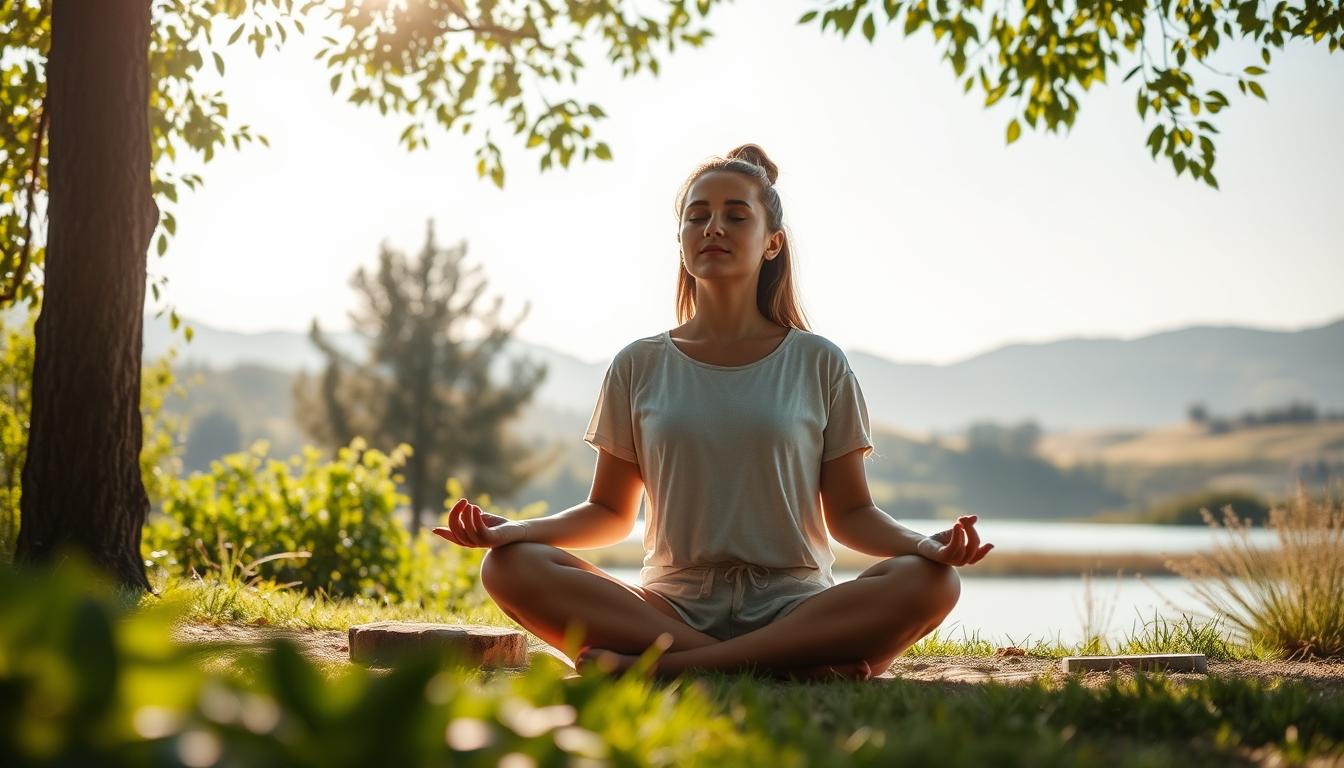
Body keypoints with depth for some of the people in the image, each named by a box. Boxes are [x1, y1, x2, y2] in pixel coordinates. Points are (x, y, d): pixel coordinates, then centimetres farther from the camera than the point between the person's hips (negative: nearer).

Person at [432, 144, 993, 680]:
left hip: (790, 606, -1)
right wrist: (515, 528, -6)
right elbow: (610, 512, 13)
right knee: (510, 567, -25)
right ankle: (791, 666, -29)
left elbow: (850, 513, 7)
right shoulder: (639, 367, 11)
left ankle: (669, 667, -31)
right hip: (670, 605, 1)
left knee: (930, 583, -30)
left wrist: (924, 544, -14)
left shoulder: (819, 364, 8)